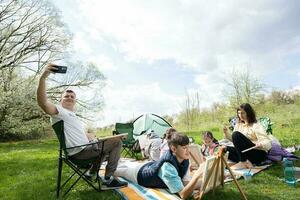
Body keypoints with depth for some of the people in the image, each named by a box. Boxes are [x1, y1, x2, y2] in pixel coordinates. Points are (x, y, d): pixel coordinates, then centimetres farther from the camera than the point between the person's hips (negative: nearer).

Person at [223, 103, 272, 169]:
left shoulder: (256, 126, -9)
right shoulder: (238, 125, 9)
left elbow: (268, 143, -18)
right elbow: (234, 139, 13)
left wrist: (261, 145, -40)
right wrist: (226, 133, -5)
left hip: (259, 154, -7)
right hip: (245, 153, 7)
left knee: (236, 134, -26)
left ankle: (243, 162, -23)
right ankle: (246, 162, -16)